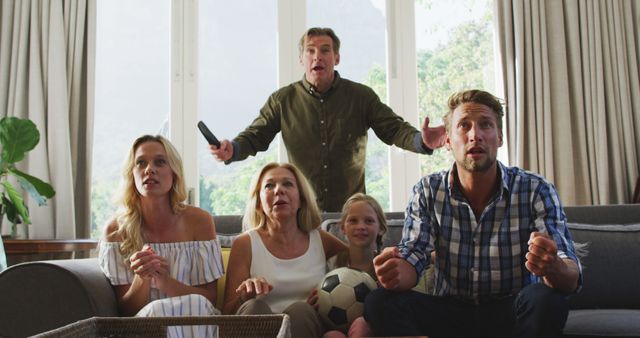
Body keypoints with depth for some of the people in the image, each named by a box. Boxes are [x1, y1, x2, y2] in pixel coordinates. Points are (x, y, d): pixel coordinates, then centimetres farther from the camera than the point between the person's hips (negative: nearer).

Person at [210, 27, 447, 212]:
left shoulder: (361, 96, 2)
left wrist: (422, 141, -22)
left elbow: (394, 129, -1)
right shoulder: (283, 100, 3)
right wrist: (232, 150, -20)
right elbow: (255, 136, 2)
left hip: (351, 210, 0)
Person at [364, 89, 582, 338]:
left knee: (547, 298, -34)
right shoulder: (428, 192, -3)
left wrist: (553, 269, -43)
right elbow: (412, 257, -10)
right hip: (451, 313, 2)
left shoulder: (536, 191, -9)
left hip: (513, 314, -1)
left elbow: (571, 278, -16)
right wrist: (395, 272, -36)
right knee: (379, 303, -23)